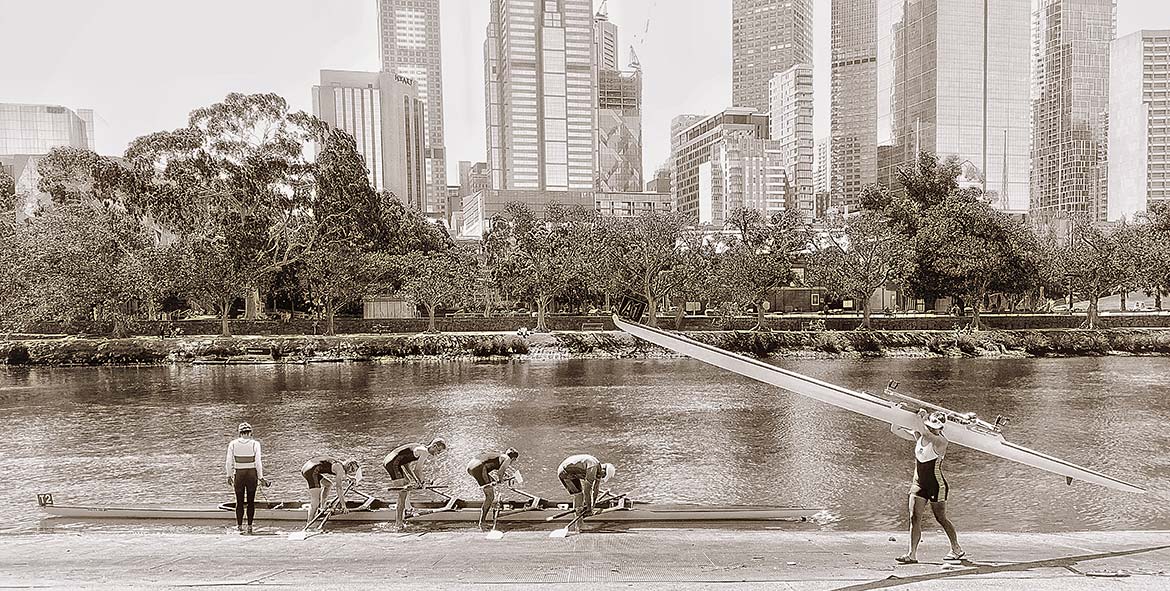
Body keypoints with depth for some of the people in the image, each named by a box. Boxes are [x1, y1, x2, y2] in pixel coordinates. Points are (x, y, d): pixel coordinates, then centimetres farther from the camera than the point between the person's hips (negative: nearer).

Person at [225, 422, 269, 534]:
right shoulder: (255, 444, -7)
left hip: (239, 474, 1)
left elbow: (229, 462, 0)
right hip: (252, 474, -1)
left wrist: (229, 476, 11)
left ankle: (239, 526, 6)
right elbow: (258, 463, -7)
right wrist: (261, 477, 0)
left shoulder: (233, 444, -2)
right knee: (251, 502, 8)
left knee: (239, 502, 9)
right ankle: (249, 526, 8)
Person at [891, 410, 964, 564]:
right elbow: (895, 430, 5)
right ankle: (912, 554, -1)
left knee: (941, 518, 8)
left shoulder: (940, 441, -18)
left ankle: (957, 549, 30)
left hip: (936, 486, -6)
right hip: (919, 484, 6)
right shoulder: (918, 436, 2)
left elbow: (925, 433, -36)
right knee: (914, 518, -3)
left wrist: (923, 417, -21)